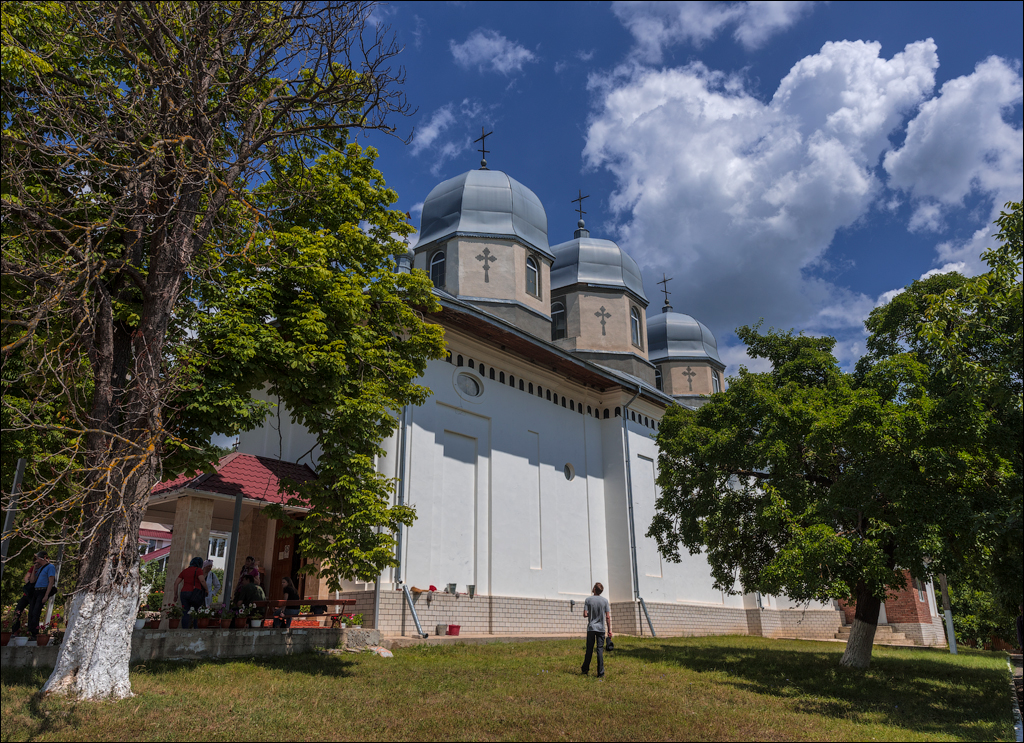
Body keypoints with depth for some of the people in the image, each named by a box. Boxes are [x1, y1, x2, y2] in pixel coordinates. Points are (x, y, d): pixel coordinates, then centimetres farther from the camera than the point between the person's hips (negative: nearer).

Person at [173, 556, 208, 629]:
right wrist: (206, 590, -1)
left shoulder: (184, 571, 16)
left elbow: (176, 583, 14)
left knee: (186, 614, 2)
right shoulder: (198, 570, -1)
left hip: (184, 593, 5)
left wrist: (176, 595, 18)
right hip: (194, 594, -5)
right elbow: (202, 581, -14)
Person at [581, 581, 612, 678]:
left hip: (591, 628, 0)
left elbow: (585, 614, -8)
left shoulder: (588, 600, -4)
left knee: (589, 650, 11)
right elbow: (608, 617, -2)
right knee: (600, 650, 2)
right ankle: (600, 673, 1)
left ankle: (585, 669, 22)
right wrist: (609, 630, 4)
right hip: (601, 628, 0)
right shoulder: (605, 600, -2)